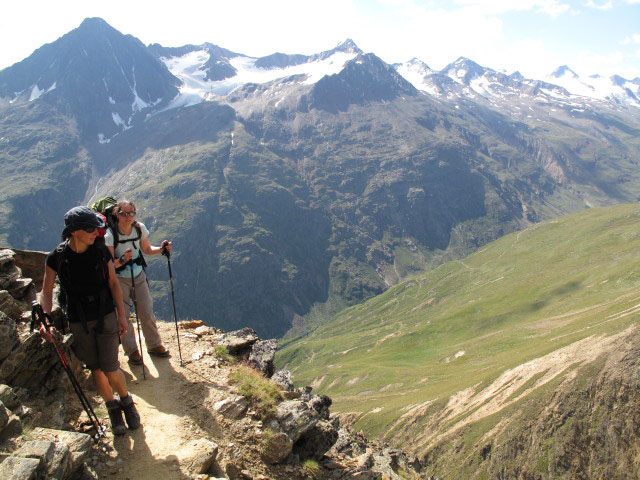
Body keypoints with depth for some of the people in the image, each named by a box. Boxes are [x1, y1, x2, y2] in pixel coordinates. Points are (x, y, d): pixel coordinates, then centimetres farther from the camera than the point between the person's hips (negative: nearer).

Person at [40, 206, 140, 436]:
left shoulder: (101, 251, -9)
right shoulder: (57, 257, -11)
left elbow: (113, 283, -1)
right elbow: (46, 292, -6)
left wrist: (122, 315, -1)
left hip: (105, 315, 0)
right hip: (78, 321, 1)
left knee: (110, 368, -4)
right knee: (95, 369, 10)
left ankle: (126, 401, 24)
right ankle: (112, 408, 31)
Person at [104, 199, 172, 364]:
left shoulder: (140, 228, -8)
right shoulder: (110, 235, -21)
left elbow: (147, 249, 8)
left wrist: (161, 249, -11)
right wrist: (123, 260, -40)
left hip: (139, 276, 4)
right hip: (119, 280, -3)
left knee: (147, 314, 7)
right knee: (123, 317, 1)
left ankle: (154, 345, 28)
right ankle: (132, 351, 22)